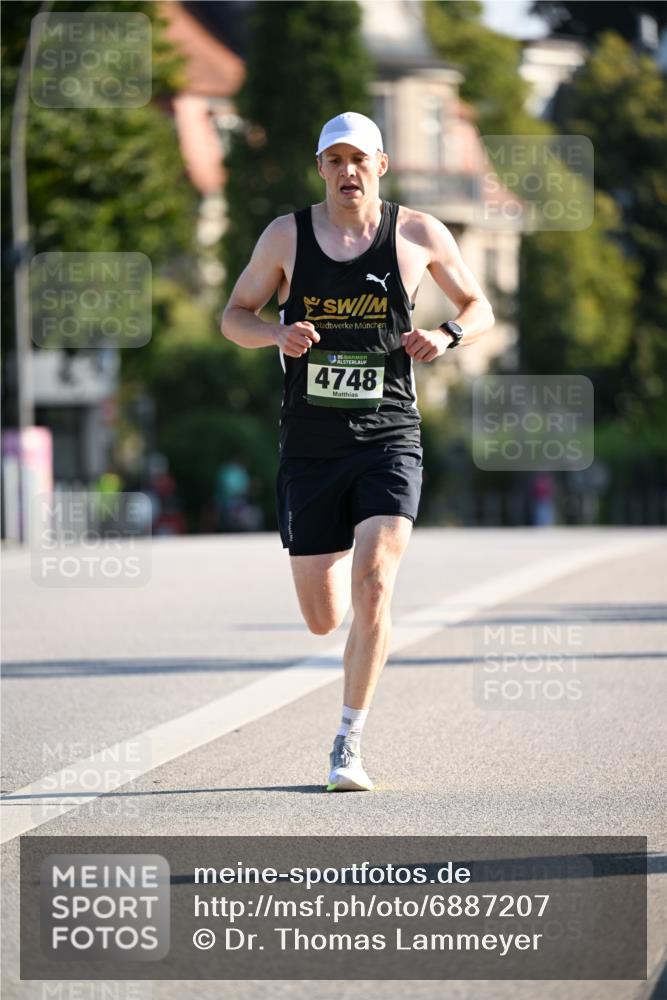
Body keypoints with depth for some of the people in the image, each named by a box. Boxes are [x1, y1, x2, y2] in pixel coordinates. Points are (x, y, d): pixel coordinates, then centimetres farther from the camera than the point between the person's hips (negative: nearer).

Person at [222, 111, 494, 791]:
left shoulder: (418, 235, 2)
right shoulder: (286, 236, 3)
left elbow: (479, 308, 13)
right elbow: (234, 316, 10)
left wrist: (449, 337, -9)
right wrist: (278, 334, -12)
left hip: (388, 438, -1)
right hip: (309, 447, 1)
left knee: (372, 589, -20)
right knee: (323, 619, 5)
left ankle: (348, 746, -9)